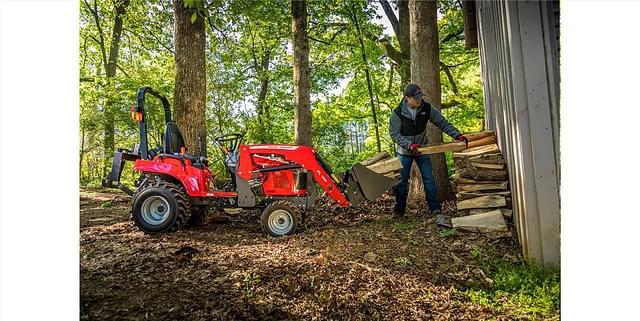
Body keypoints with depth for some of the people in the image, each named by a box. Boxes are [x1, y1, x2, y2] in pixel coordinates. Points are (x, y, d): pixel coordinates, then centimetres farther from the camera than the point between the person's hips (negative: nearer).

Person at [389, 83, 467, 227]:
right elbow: (394, 133, -17)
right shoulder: (397, 113, -18)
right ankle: (399, 211, 16)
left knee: (429, 179, -2)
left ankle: (436, 210, 5)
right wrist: (409, 145, -30)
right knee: (402, 181, 4)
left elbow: (443, 123, -8)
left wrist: (457, 135, -20)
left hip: (422, 149, 2)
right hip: (404, 151, -1)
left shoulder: (427, 108, -12)